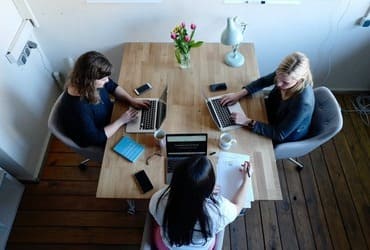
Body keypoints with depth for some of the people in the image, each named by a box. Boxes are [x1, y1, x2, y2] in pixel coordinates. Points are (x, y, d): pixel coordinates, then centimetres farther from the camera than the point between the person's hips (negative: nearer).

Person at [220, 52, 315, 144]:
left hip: (287, 137, -5)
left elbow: (279, 135, -33)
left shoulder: (303, 103, -41)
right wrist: (239, 94, -17)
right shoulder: (285, 75, -26)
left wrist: (248, 122, -39)